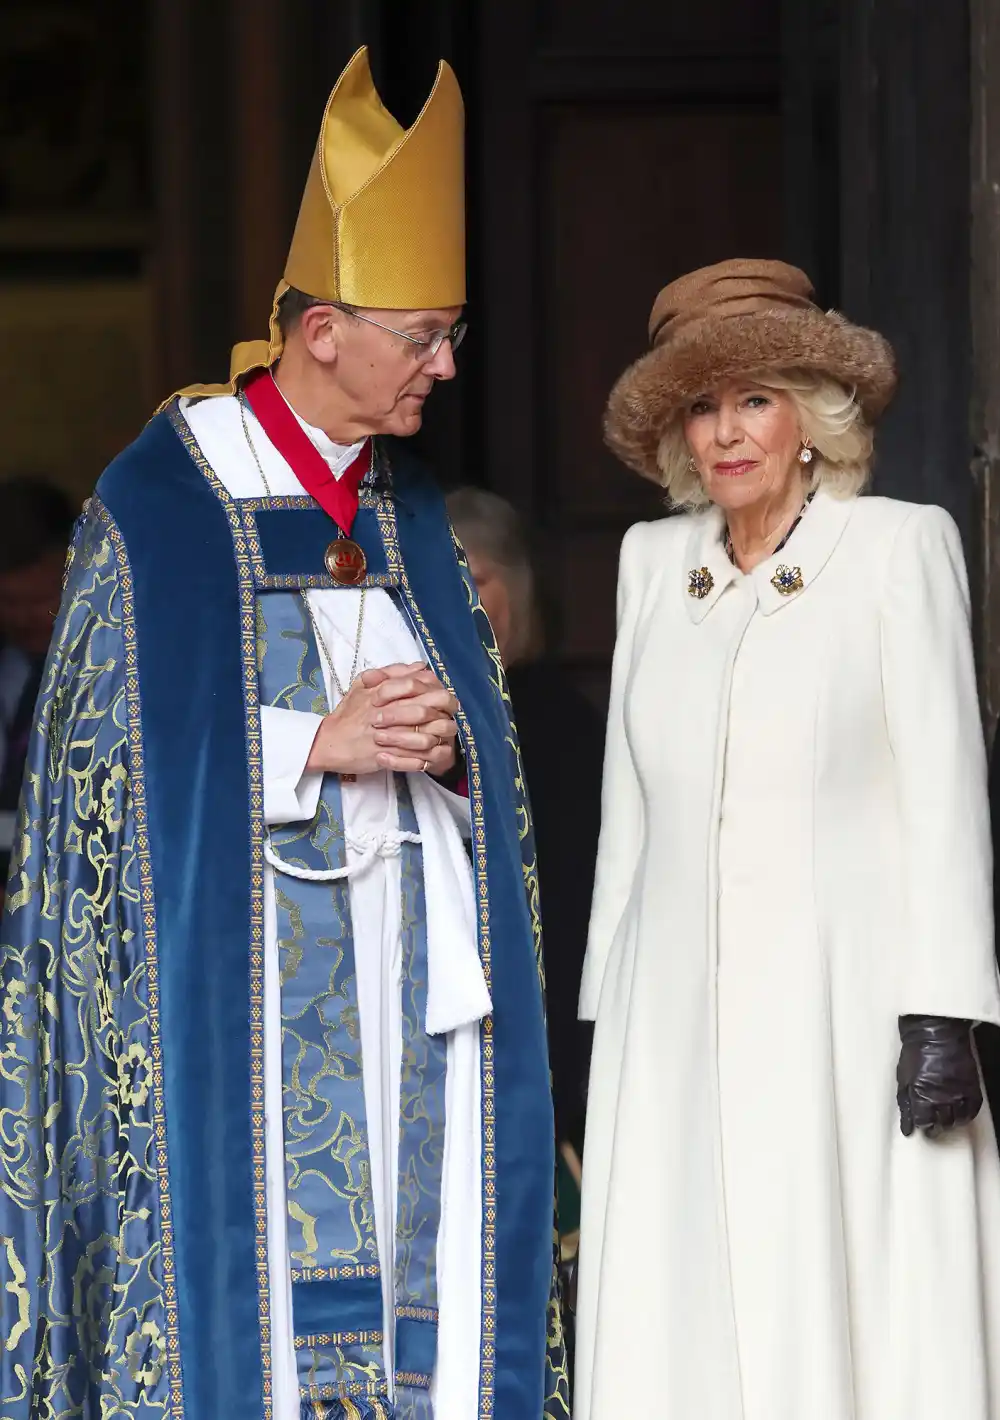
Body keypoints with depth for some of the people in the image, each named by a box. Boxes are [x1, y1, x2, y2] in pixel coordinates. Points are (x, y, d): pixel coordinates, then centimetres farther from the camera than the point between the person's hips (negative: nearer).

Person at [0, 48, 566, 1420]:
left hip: (416, 944, 6)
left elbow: (483, 722, 18)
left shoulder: (405, 509, 14)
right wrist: (317, 745, -15)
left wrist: (444, 738, -5)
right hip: (242, 952, -5)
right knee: (255, 1249, -9)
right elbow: (114, 758, -8)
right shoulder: (155, 510, -5)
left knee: (420, 1248, 1)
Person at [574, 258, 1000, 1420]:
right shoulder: (655, 559, 13)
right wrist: (605, 1013, 13)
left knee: (861, 1322, -6)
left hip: (846, 1005, -4)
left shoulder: (898, 548, 0)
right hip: (680, 1014, 4)